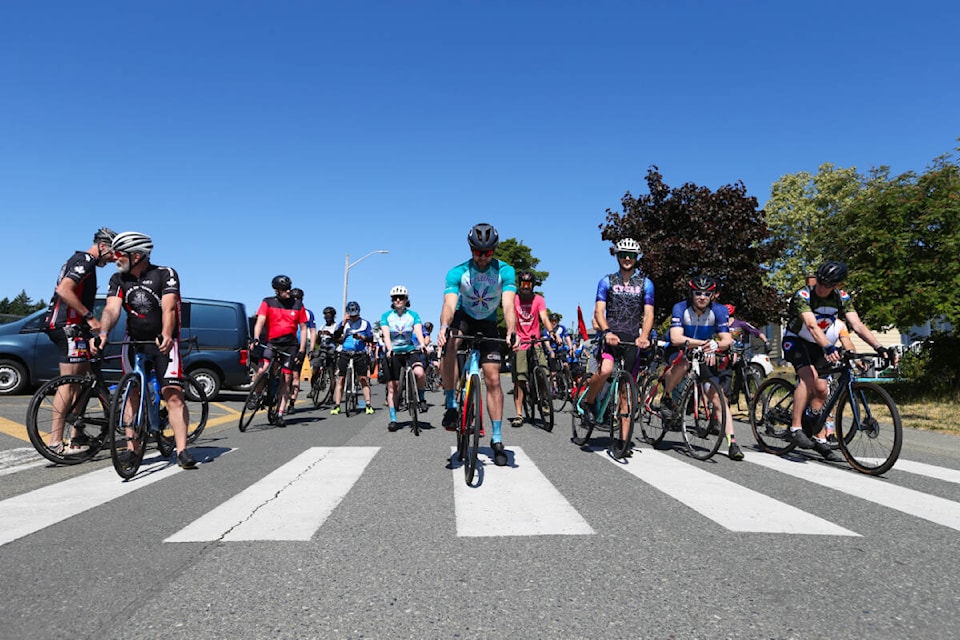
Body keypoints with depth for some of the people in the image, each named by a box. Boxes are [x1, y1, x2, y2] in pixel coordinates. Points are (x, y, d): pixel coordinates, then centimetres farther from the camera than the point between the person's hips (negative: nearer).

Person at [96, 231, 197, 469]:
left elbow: (168, 309, -22)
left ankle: (182, 451, -13)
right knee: (132, 393, 1)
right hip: (134, 341, 4)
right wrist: (102, 333, -31)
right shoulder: (118, 279, 2)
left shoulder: (165, 274, -10)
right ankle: (131, 449, 10)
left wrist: (166, 336, -39)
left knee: (173, 394, -12)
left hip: (163, 341, -4)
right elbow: (112, 308, -11)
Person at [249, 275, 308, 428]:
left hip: (291, 345, 1)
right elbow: (260, 322, -8)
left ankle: (280, 414, 11)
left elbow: (303, 328, 8)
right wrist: (256, 339, -26)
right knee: (262, 369, -26)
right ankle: (256, 395, 4)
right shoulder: (268, 302, 2)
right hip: (271, 342, -1)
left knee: (287, 379, 1)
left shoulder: (298, 305, 6)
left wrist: (302, 350, 0)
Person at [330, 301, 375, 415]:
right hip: (345, 353, 1)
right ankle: (336, 406, 4)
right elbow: (336, 337, -3)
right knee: (340, 379, -1)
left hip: (360, 354, -1)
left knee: (364, 379, -4)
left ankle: (368, 405, 1)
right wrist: (343, 323, -11)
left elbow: (371, 338, 5)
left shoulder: (365, 323, 8)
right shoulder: (344, 323, 9)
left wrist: (362, 337, -14)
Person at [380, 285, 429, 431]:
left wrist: (422, 344, -34)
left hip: (410, 351, -1)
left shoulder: (413, 315, 2)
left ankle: (421, 398, -2)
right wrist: (389, 348, -31)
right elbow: (386, 334, -12)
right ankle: (393, 419, 10)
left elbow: (418, 331, -13)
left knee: (419, 372, -30)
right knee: (392, 388, 0)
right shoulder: (386, 316, 2)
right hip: (392, 353, 1)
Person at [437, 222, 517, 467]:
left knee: (493, 379, -7)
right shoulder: (457, 272, -21)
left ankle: (497, 439, 3)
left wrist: (511, 331, -50)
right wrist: (444, 327, -55)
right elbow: (449, 303, -34)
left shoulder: (505, 271, -20)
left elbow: (508, 304, -32)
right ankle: (451, 405, -24)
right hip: (463, 318, -1)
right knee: (448, 344, -36)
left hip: (488, 324, 1)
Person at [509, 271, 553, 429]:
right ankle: (519, 415, 1)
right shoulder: (513, 299, -2)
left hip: (535, 343, 1)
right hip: (519, 344, -1)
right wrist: (515, 336, -30)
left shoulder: (538, 299, 1)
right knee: (519, 380, -4)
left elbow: (544, 318, -9)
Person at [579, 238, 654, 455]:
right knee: (605, 369, -32)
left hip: (632, 338, 2)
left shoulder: (645, 284, 10)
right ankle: (588, 402, -2)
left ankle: (623, 439, 7)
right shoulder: (607, 281, 6)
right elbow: (599, 311, -4)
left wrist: (644, 336, -18)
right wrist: (607, 332, -23)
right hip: (609, 334, -2)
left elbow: (648, 314, 2)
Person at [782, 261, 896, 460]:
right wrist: (829, 348, -56)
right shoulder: (803, 296, -27)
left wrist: (879, 347, -32)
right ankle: (795, 428, -24)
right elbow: (812, 326, -41)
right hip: (795, 341, -5)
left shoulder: (842, 298, -10)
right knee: (809, 376, -29)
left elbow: (858, 325, -18)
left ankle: (820, 439, 8)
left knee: (821, 390, -2)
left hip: (816, 345, 5)